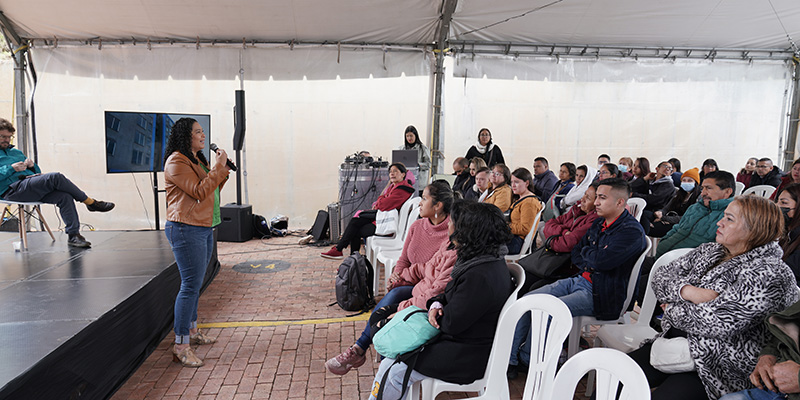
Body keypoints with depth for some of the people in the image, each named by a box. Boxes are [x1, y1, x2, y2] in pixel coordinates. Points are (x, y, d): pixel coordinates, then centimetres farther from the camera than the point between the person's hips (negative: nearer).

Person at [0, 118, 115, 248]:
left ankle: (73, 235, -24)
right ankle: (91, 202, -21)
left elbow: (38, 172, 27)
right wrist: (11, 168, -13)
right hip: (13, 189, -6)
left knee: (65, 196, -22)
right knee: (56, 177, -28)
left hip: (32, 187, 7)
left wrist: (32, 165, 5)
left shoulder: (16, 152, 32)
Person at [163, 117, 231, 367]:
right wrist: (218, 167, -15)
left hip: (204, 228, 10)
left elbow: (211, 192, 20)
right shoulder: (177, 162, -12)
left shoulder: (197, 160, 19)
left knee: (195, 282, 16)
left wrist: (222, 170, 8)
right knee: (190, 285, -10)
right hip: (186, 229, -10)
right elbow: (199, 192, -20)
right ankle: (180, 346, -4)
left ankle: (191, 330, 29)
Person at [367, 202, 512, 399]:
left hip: (467, 357, -10)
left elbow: (450, 324, -25)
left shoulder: (479, 276, -31)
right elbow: (452, 294, 13)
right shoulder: (490, 260, 2)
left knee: (391, 369, -5)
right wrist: (437, 304, -7)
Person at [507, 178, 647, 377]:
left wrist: (586, 252, -3)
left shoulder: (631, 231, -14)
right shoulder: (599, 223, 14)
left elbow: (601, 261, -24)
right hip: (579, 280, 9)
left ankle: (525, 357, -2)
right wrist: (591, 264, -3)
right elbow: (576, 254, 17)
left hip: (600, 294, -9)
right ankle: (509, 360, -4)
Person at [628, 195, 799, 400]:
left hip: (719, 369, -7)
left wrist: (671, 309, -6)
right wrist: (688, 291, -14)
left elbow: (715, 322, -22)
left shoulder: (769, 274, -14)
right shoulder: (709, 251, 10)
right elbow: (661, 276, 7)